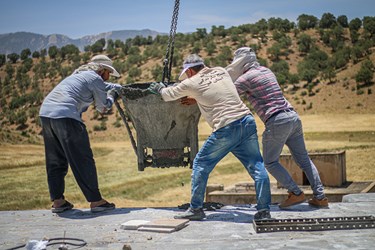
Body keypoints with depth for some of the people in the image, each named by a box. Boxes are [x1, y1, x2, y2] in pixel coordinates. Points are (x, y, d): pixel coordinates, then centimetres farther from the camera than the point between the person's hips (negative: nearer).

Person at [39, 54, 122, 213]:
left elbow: (103, 86, 44)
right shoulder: (95, 78, 3)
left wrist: (123, 88, 45)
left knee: (55, 160, 14)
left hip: (45, 112, 9)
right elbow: (103, 108, 10)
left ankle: (57, 201, 19)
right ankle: (95, 201, 2)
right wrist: (112, 95, 27)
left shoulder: (80, 74, 28)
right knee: (83, 160, -2)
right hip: (65, 115, -9)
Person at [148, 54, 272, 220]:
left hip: (226, 129, -5)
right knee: (256, 166, 6)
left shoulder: (191, 83, 5)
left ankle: (196, 208, 15)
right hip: (247, 121, 5)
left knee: (201, 164, 10)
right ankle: (264, 210, 3)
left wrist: (160, 89, 43)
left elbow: (168, 95, 22)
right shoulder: (221, 71, 19)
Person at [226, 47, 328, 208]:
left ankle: (296, 194, 0)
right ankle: (320, 197, 12)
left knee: (270, 162, 8)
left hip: (276, 121, -7)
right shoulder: (266, 71, 20)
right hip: (293, 116, 8)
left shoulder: (245, 78, -3)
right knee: (303, 159, 13)